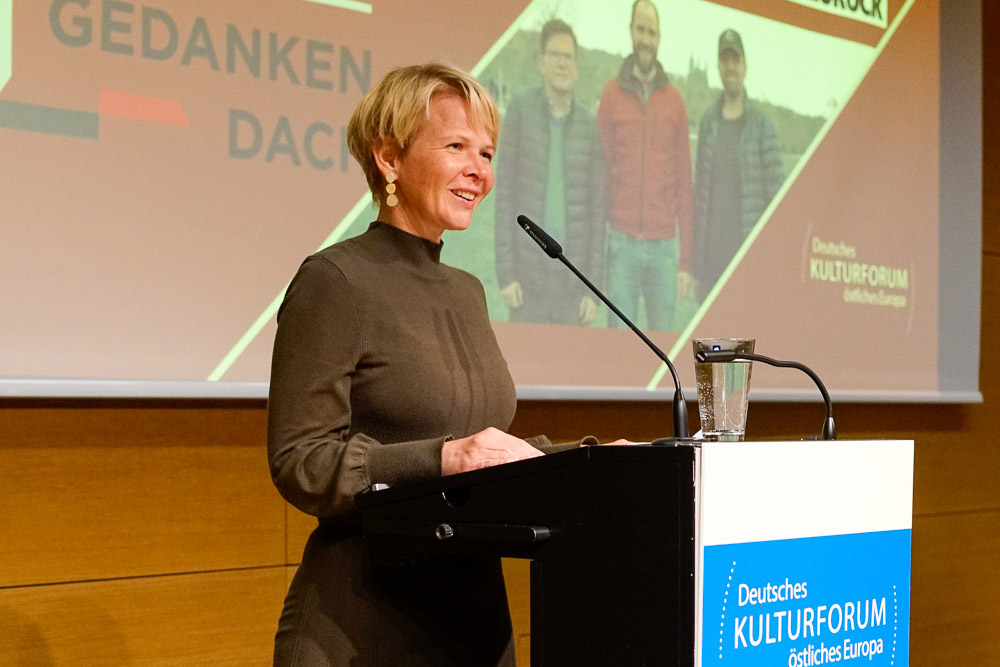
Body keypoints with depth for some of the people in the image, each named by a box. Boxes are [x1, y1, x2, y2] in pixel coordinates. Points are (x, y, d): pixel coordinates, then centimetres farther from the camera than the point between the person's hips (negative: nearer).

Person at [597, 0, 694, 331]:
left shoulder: (674, 101, 7)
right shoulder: (611, 94, 4)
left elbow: (684, 184, 8)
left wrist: (686, 261, 4)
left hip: (664, 244, 1)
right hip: (622, 243, -1)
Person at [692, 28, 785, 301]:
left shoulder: (762, 125, -3)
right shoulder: (707, 122, 9)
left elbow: (776, 192, -4)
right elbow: (699, 190, 12)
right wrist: (696, 267, 10)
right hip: (712, 256, 4)